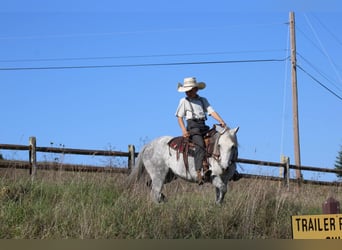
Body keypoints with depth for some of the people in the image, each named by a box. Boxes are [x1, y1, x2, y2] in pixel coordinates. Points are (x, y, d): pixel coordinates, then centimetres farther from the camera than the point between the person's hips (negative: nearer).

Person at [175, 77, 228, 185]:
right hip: (192, 126, -5)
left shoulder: (203, 100, 17)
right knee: (200, 144, -28)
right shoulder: (184, 101, 10)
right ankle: (199, 173, -39)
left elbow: (212, 112, 6)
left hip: (203, 127, 5)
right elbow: (179, 117, 8)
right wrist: (184, 130, -8)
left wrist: (221, 121, -11)